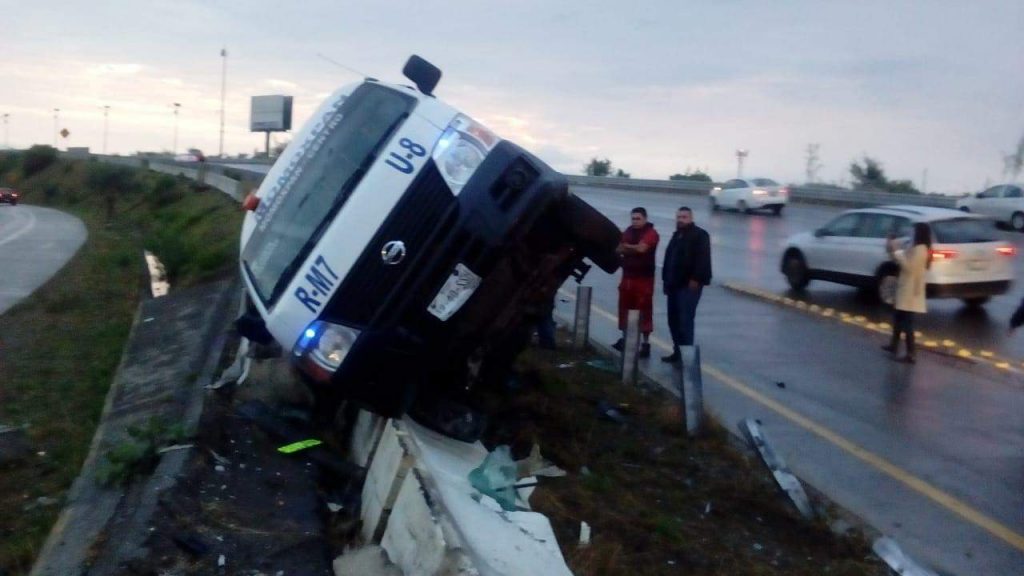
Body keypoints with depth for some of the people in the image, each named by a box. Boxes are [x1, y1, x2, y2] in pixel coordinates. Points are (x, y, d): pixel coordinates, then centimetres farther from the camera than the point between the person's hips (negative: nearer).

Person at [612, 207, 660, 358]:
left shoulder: (651, 233, -8)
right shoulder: (628, 231, 12)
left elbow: (641, 248, -23)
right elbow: (619, 250, 7)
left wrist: (627, 247, -5)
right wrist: (634, 249, -11)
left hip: (644, 278, -6)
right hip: (627, 276, 6)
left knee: (644, 310, -7)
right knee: (625, 308, 11)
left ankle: (645, 343, -2)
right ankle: (625, 338, 24)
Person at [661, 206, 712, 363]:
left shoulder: (699, 235, -7)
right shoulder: (677, 235, 20)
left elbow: (702, 259, -17)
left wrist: (696, 279, -22)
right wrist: (666, 279, 17)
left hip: (689, 285, -9)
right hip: (675, 284, 9)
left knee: (685, 320, -11)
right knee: (674, 319, 11)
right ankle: (678, 351, 19)